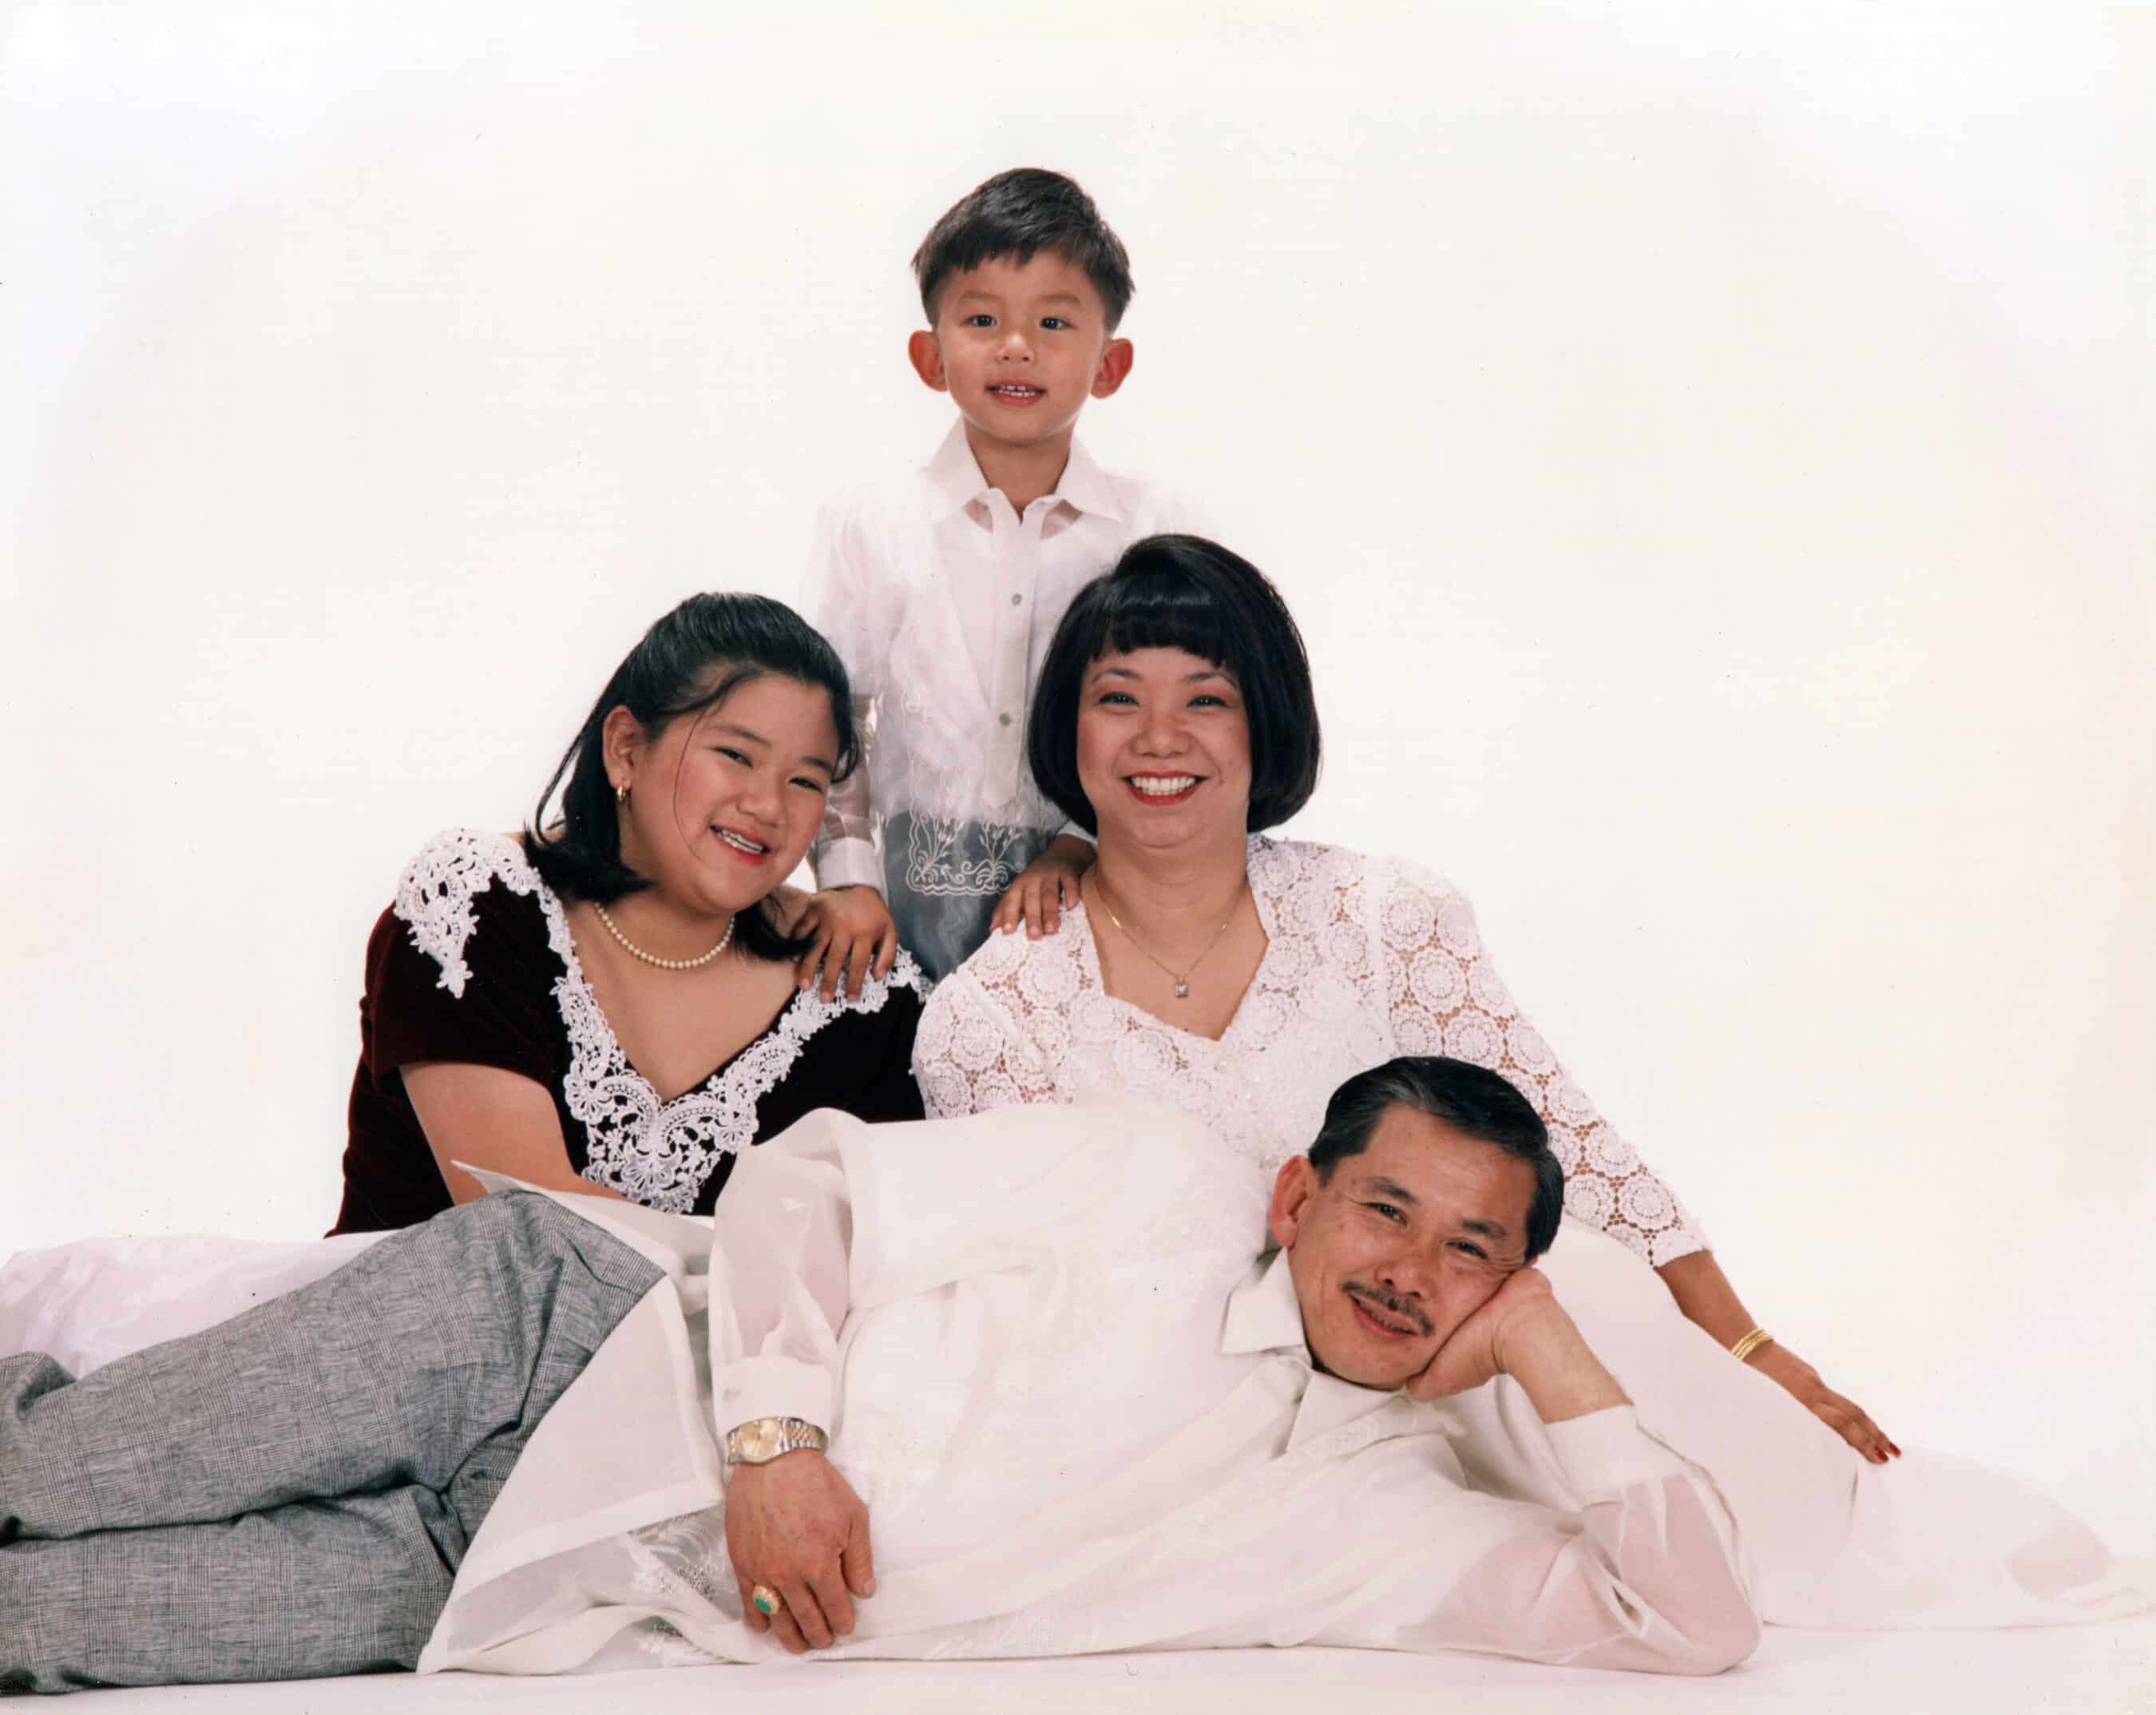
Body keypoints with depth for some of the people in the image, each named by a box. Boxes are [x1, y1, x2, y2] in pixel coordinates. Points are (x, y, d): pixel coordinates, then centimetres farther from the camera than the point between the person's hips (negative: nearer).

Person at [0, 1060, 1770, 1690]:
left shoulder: (1392, 1519, -1)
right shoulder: (1163, 1179, -4)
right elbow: (803, 1174, -4)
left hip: (628, 1609, 1)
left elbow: (1695, 1624, -9)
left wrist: (1551, 1353, -11)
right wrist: (781, 1439, -18)